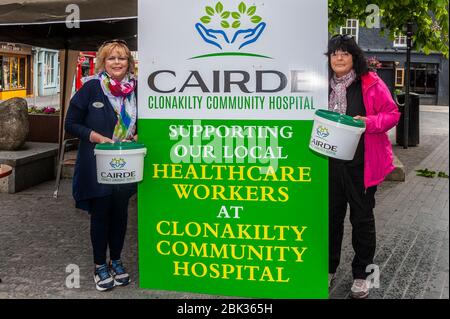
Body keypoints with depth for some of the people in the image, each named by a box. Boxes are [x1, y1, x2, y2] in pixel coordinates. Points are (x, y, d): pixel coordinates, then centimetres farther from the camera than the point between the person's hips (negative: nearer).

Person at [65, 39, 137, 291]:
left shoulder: (135, 89, 2)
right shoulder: (91, 88, -9)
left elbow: (140, 124, 15)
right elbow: (72, 124, -7)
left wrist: (134, 138, -6)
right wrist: (99, 138, -18)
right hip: (96, 165, -3)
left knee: (120, 213, 13)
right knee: (100, 214, 7)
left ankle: (116, 260, 31)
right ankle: (100, 266, 23)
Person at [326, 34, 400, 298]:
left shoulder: (371, 83, -7)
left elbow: (392, 114, -5)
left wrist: (368, 122, -22)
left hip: (361, 163, -3)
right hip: (330, 162, 3)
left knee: (362, 217, 8)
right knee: (332, 215, 12)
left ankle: (362, 274, 22)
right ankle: (329, 269, 29)